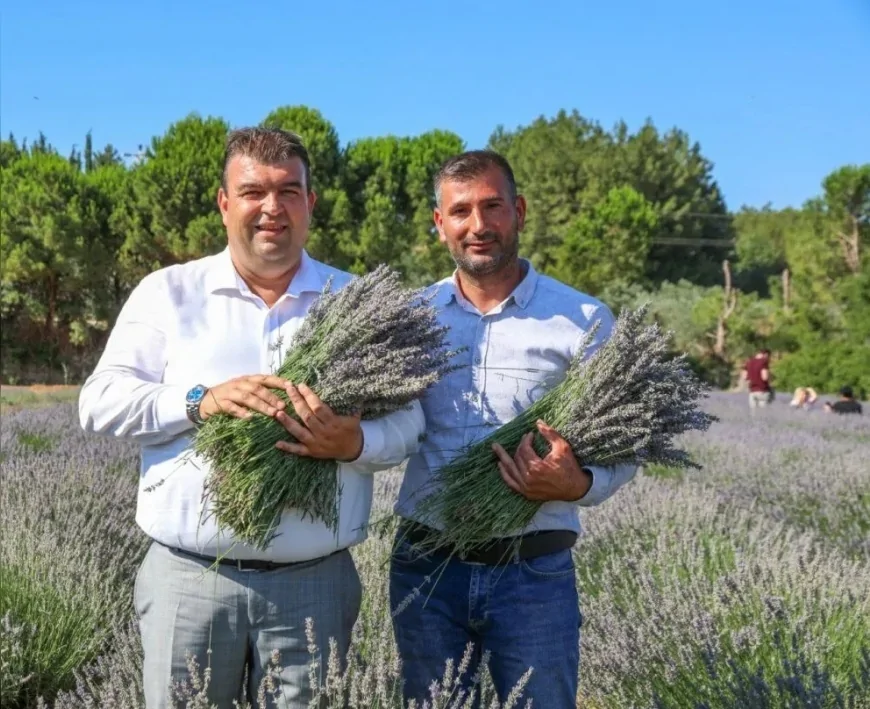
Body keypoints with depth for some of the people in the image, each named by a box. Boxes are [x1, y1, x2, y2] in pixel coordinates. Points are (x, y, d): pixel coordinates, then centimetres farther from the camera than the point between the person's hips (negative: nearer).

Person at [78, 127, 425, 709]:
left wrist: (356, 444, -20)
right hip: (188, 579, 0)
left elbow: (407, 423, 3)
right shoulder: (167, 292, 6)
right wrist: (200, 401, -16)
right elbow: (100, 402, 0)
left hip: (315, 584, 1)